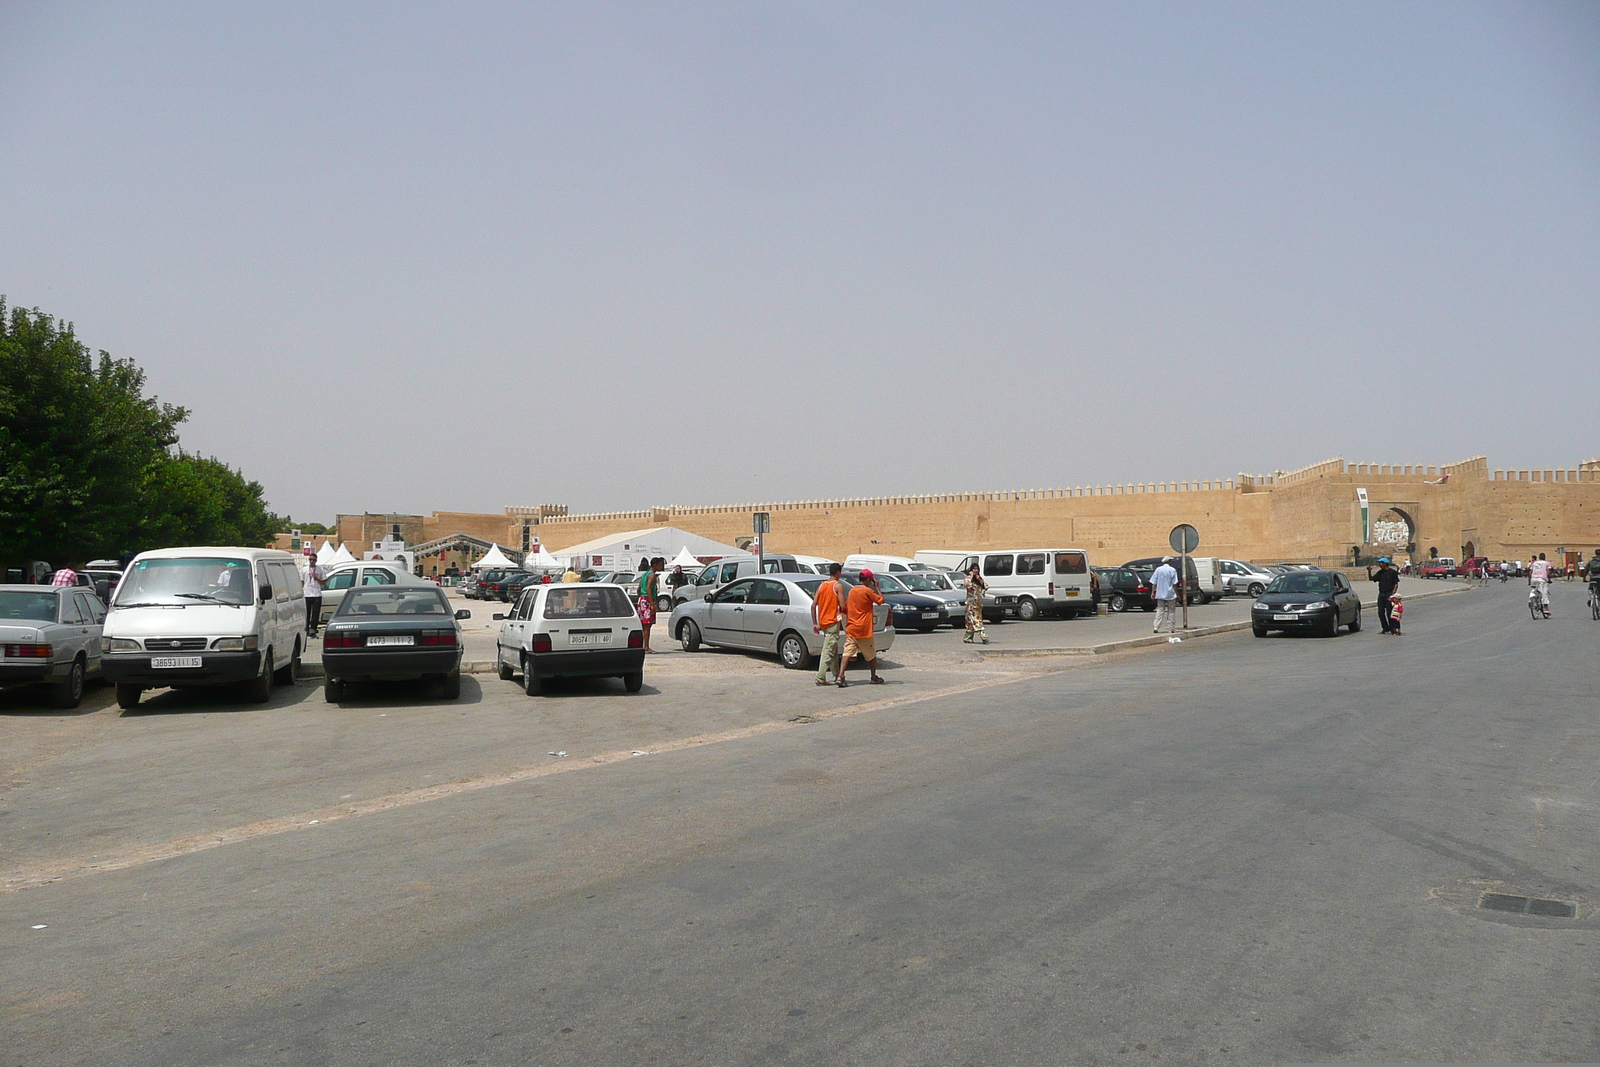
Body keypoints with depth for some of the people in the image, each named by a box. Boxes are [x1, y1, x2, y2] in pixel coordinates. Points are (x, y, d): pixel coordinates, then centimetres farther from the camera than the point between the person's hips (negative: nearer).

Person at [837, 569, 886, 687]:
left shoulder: (852, 591, 10)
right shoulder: (868, 591, -9)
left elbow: (845, 609, 13)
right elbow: (881, 600, -1)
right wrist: (877, 587, 8)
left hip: (850, 629, 4)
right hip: (863, 630, -4)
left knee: (847, 653, -6)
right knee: (871, 654, 14)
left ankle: (840, 676, -22)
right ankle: (874, 678, 24)